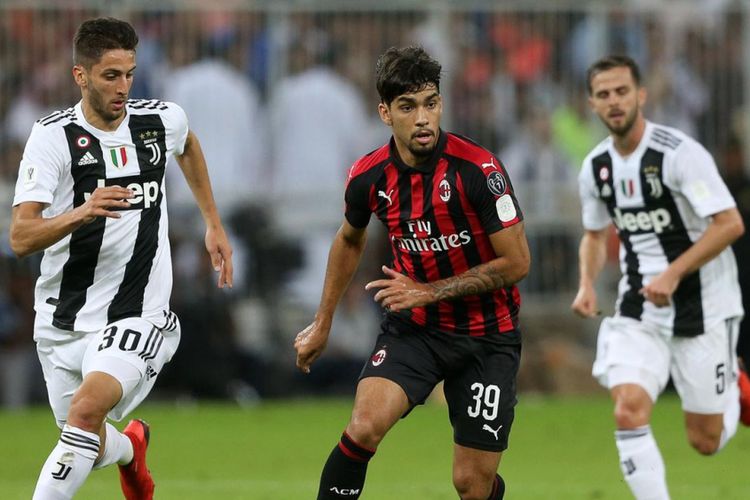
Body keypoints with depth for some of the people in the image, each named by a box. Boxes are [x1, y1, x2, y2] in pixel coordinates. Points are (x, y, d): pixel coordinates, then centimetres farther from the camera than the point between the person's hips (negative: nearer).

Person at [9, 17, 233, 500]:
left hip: (137, 314, 0)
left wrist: (214, 224, 28)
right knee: (90, 447, 14)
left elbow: (188, 146, 27)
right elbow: (21, 237, -20)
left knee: (87, 408, -27)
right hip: (64, 320, 0)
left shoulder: (163, 120, -1)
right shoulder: (53, 136, -12)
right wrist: (81, 213, -37)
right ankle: (132, 447, 51)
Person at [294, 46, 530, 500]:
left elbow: (516, 262, -16)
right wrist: (323, 323, 20)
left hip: (487, 335, -2)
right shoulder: (369, 177, -8)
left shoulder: (478, 169, -21)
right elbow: (350, 239, 15)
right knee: (364, 428, -25)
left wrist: (430, 291, -18)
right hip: (412, 327, 2)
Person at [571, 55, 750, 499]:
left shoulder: (679, 153, -17)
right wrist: (588, 285, 1)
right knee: (629, 410, -19)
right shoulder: (596, 167, 2)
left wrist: (674, 273, -26)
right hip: (638, 309, 4)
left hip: (702, 307, -4)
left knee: (706, 442, 2)